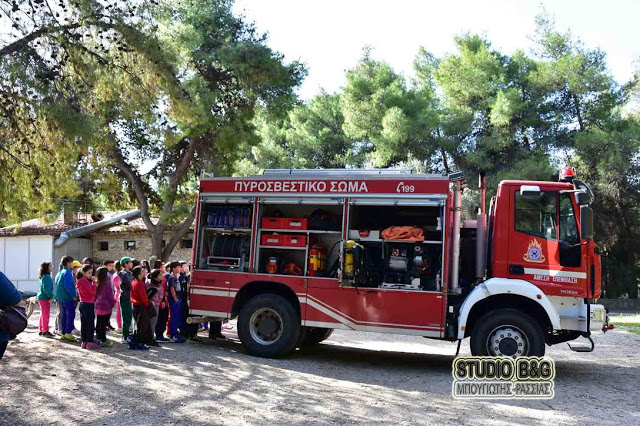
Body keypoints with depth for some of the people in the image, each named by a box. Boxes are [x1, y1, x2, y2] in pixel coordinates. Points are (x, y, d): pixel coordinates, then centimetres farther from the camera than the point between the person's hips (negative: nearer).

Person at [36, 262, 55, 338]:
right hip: (45, 298, -11)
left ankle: (41, 330, 23)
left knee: (43, 314, 16)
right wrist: (51, 296, -18)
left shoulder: (44, 276, 15)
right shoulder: (46, 277, -18)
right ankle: (45, 331, -3)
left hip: (41, 297, 11)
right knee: (46, 315, -6)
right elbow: (46, 288, -24)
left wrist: (50, 296, 15)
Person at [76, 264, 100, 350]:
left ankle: (84, 342, 17)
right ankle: (90, 342, -3)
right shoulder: (84, 281, -17)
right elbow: (93, 290, -21)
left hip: (83, 304, 10)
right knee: (90, 324, -5)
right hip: (88, 304, -10)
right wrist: (93, 282, -15)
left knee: (84, 324, 12)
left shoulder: (80, 281, 14)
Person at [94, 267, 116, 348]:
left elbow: (95, 295, 11)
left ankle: (99, 338, 22)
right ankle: (103, 340, 0)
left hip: (98, 307, 7)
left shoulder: (98, 284, 3)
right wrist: (113, 303, 5)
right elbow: (110, 296, -11)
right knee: (104, 324, -3)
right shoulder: (107, 284, -16)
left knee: (98, 324, 13)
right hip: (106, 307, -7)